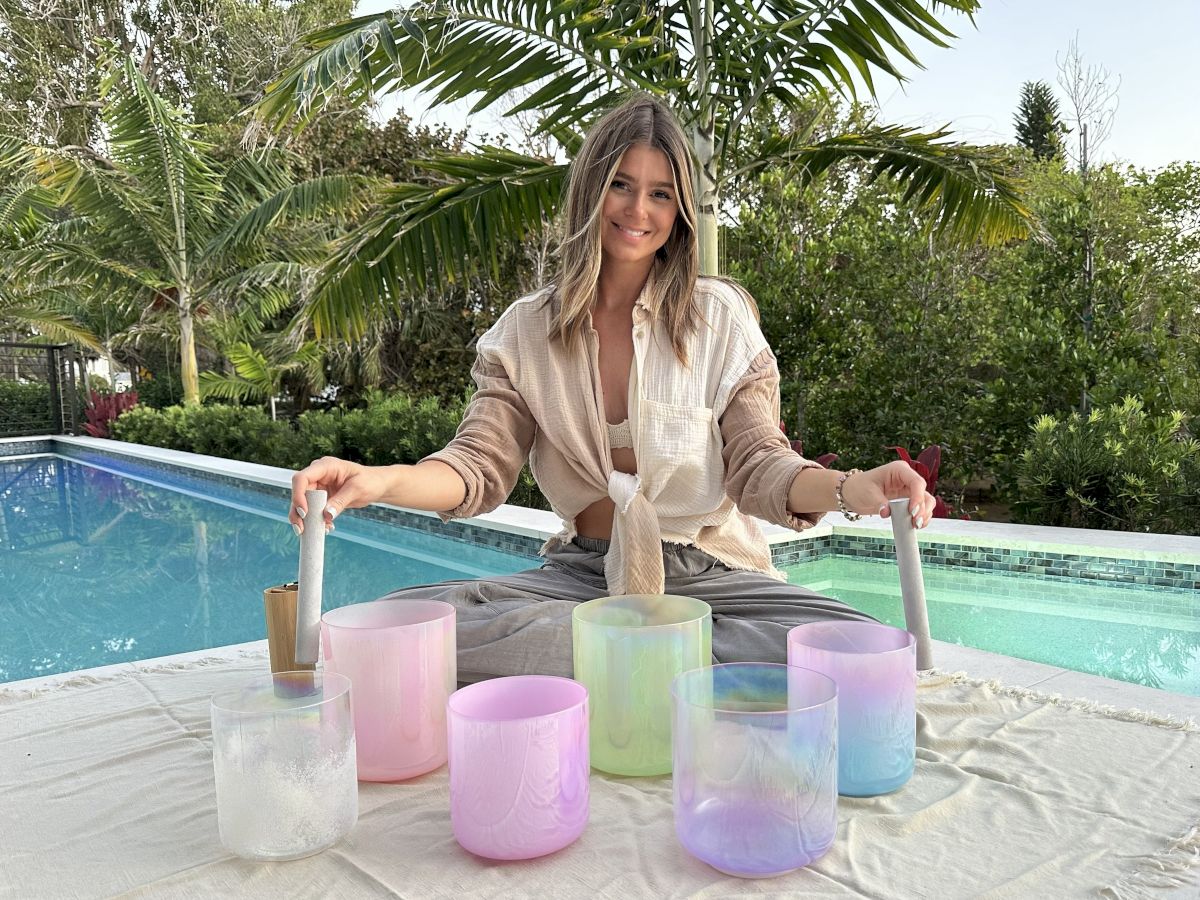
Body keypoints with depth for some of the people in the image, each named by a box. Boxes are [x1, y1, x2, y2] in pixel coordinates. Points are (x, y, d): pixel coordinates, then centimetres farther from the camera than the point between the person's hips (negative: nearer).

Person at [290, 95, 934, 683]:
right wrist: (379, 481, -25)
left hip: (706, 572, -1)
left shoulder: (721, 317, 1)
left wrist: (847, 487, -27)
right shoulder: (525, 331, 6)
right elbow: (481, 465, -4)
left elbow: (758, 465, -4)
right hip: (581, 572, 2)